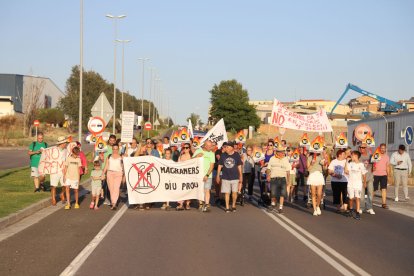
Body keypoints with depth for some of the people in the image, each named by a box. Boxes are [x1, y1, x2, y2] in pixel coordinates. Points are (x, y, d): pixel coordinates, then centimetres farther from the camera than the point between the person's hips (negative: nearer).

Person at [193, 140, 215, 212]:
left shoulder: (211, 153, 3)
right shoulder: (198, 151, 5)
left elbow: (212, 166, -2)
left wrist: (207, 175, -13)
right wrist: (197, 156, -14)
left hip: (208, 175, -1)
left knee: (207, 190, -10)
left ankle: (207, 205, -13)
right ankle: (201, 204, 11)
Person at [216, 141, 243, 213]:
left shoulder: (237, 155, 0)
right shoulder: (223, 155, 1)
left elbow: (239, 166, 7)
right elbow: (220, 166, 9)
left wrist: (241, 176, 6)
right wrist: (218, 175, 7)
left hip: (235, 177, -1)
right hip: (225, 177, 1)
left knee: (234, 192, 0)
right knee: (226, 193, 1)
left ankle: (233, 205, 20)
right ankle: (227, 207, 10)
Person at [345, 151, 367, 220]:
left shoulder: (361, 165, 0)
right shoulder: (350, 164, 4)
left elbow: (364, 175, 6)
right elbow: (346, 172, -10)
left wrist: (365, 183, 7)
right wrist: (346, 162, -8)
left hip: (358, 184, -2)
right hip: (350, 184, 2)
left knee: (357, 198, -7)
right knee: (351, 198, 5)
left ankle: (357, 213, -5)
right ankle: (351, 209, 30)